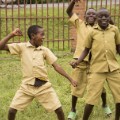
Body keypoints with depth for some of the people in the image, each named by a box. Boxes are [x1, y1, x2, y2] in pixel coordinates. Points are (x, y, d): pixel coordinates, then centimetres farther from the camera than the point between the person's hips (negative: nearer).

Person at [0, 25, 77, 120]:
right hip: (27, 86, -1)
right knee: (12, 110, -4)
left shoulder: (45, 50, 1)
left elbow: (56, 66, 1)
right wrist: (12, 35, -16)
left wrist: (70, 79, -3)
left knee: (58, 109, -2)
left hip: (44, 86, 1)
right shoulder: (21, 47, -4)